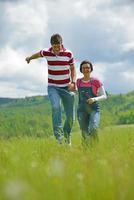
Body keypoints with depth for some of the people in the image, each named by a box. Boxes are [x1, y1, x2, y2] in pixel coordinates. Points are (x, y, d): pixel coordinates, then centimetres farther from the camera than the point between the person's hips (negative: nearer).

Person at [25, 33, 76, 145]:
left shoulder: (68, 53, -6)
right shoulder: (46, 52, -4)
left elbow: (73, 69, 4)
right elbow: (38, 54, 19)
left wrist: (73, 82, -13)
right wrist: (30, 58, 40)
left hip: (67, 87, 1)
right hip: (53, 87, -1)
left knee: (70, 116, 1)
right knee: (56, 107, -28)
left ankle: (67, 134, 28)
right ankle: (58, 135, -29)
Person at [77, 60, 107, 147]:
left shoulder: (96, 81, -2)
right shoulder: (78, 82, 8)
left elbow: (104, 96, -1)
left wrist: (95, 99, -20)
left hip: (94, 110, -3)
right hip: (82, 110, 3)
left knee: (93, 130, -25)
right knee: (85, 135, -3)